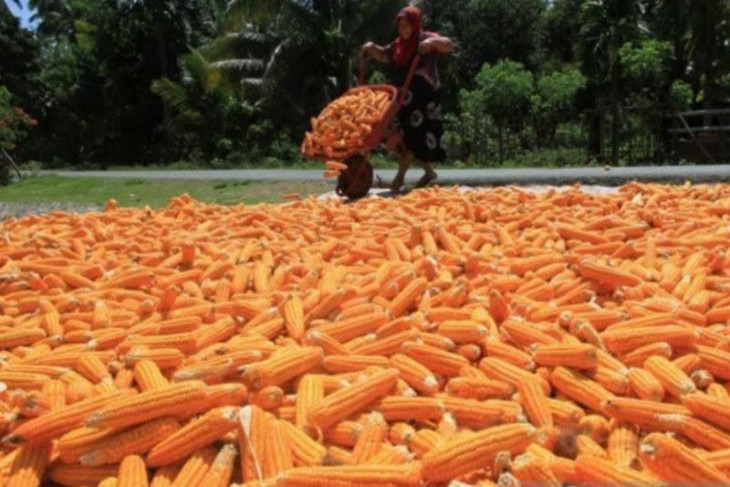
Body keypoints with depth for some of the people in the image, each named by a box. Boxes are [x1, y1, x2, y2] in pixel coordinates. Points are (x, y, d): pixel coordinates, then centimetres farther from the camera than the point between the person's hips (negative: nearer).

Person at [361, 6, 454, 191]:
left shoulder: (425, 39, -5)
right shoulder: (398, 45, 14)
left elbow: (449, 46, -17)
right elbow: (382, 55, 27)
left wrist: (433, 41, -34)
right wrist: (372, 47, 8)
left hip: (424, 97, -7)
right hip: (405, 98, 7)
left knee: (413, 134, -10)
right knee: (408, 136, 11)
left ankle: (400, 175, -5)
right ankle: (429, 172, 25)